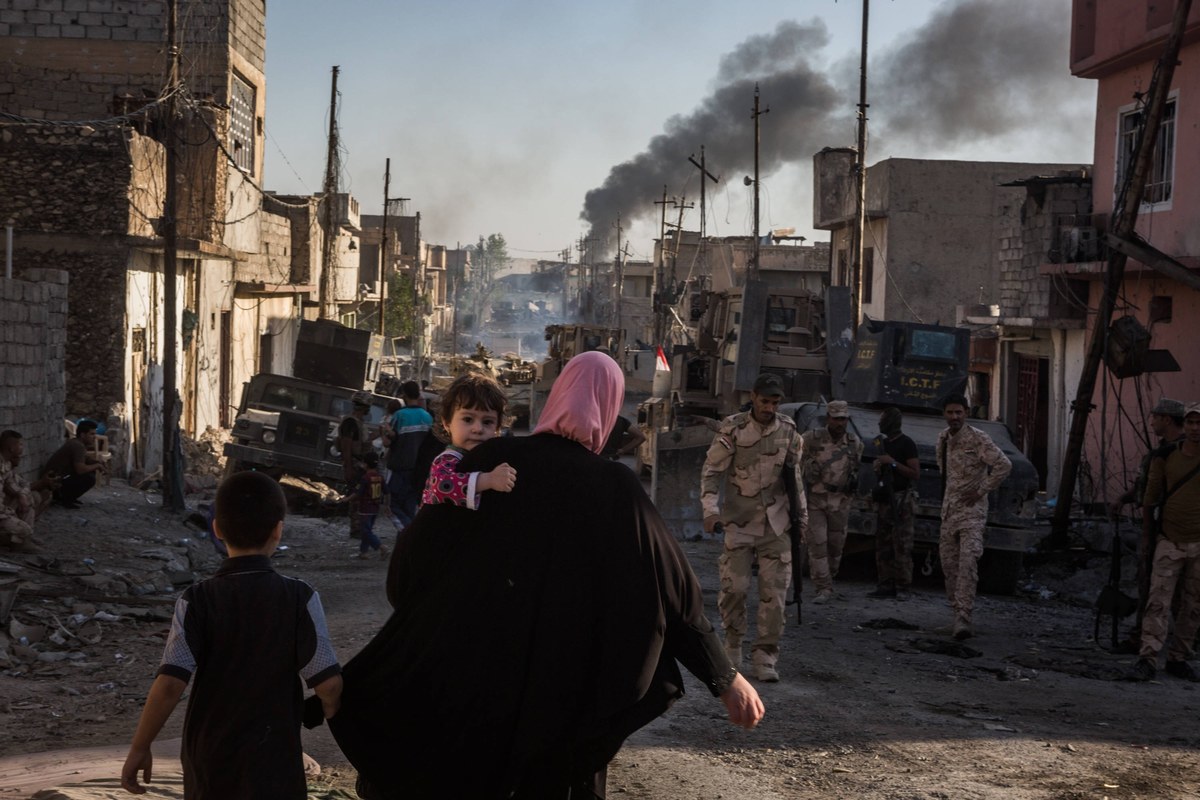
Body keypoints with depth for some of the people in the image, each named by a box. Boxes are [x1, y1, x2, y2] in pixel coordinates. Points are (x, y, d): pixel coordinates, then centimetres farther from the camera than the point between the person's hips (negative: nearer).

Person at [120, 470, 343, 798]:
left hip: (209, 755, 2)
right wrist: (331, 711, 8)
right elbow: (328, 683, -13)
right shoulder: (300, 598, -11)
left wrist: (139, 748, -6)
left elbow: (169, 684, -16)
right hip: (273, 759, -2)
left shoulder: (197, 600, -9)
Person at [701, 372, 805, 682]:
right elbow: (712, 471, -4)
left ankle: (765, 657, 6)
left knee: (774, 591, -1)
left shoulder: (788, 430, 5)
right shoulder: (733, 428, -5)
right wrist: (711, 509, -16)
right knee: (734, 585, -7)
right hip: (739, 521, -2)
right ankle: (733, 641, 18)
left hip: (776, 522, 3)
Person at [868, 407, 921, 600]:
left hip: (901, 501, -8)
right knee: (883, 545, 6)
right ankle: (885, 585, 10)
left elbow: (915, 473, -10)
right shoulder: (882, 443, 18)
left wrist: (893, 463, -17)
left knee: (901, 546, -9)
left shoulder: (906, 444, -5)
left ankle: (903, 587, -8)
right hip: (883, 500, 8)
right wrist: (877, 466, 7)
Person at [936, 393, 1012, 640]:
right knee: (949, 564, 7)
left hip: (971, 510, -7)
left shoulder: (978, 439, -11)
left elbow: (1004, 465, -15)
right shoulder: (943, 439, 10)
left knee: (968, 562, -18)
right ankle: (959, 615, 18)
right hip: (949, 509, 7)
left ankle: (963, 618, -24)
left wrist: (981, 491, -14)